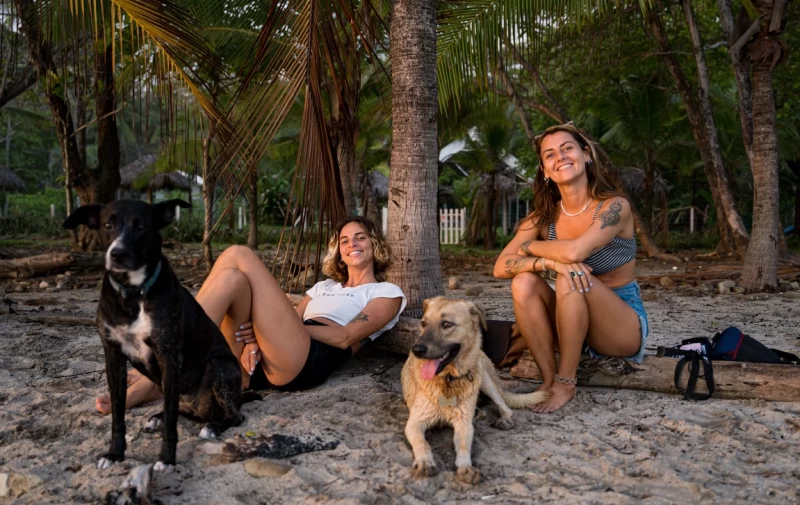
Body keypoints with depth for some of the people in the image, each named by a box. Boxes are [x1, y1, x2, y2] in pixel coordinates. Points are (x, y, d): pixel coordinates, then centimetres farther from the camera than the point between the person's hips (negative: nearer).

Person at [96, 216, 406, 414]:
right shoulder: (325, 286, 36)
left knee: (238, 256, -15)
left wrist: (292, 324, -5)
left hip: (307, 363, -6)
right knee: (233, 279, -20)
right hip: (264, 363, 6)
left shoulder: (387, 293, 18)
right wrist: (256, 337, -1)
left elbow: (345, 337, 1)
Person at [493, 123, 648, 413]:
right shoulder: (544, 217, -1)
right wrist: (548, 261, -32)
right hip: (576, 326, 4)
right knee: (524, 282, -20)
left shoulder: (614, 206, -15)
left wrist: (531, 247, -13)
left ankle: (566, 383, -20)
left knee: (571, 275, -31)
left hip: (624, 327, -4)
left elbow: (575, 251, -33)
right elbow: (501, 267, -13)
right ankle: (548, 379, -16)